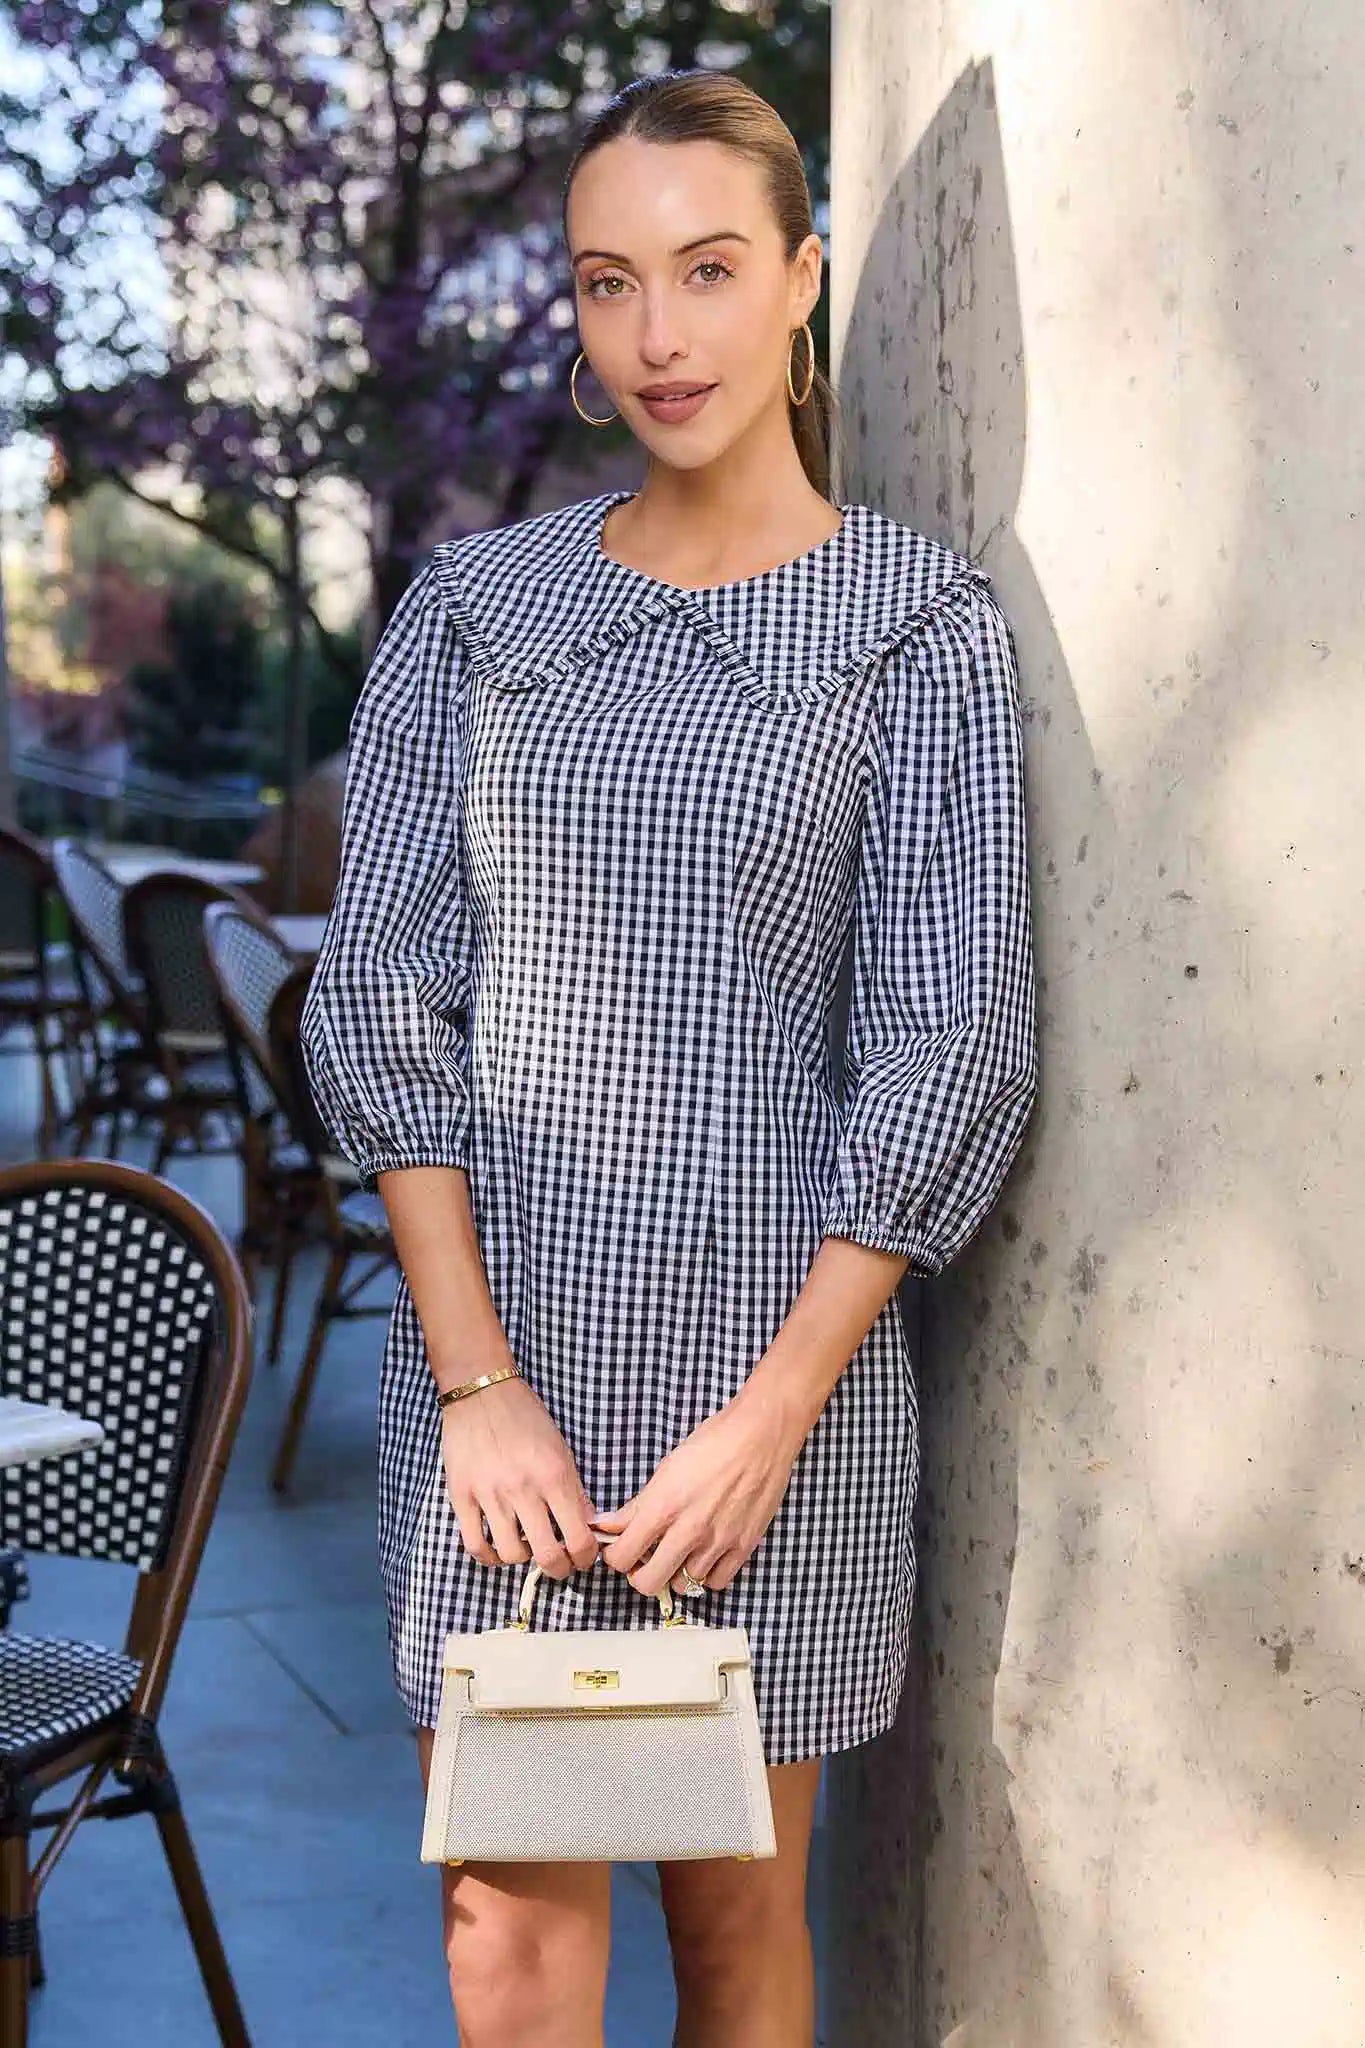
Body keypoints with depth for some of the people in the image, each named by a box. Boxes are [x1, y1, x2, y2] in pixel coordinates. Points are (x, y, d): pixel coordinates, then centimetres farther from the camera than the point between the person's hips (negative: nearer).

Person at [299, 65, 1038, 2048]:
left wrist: (772, 1411, -12)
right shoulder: (473, 606, 5)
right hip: (491, 1324, 2)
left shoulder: (919, 623, -2)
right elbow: (381, 1005, 1)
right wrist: (477, 1377, -8)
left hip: (770, 1331, -2)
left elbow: (951, 1044, -7)